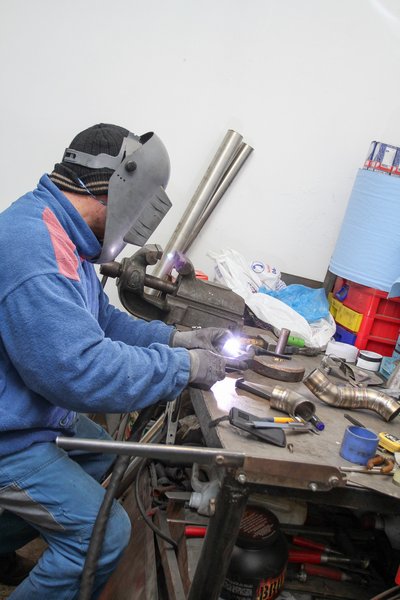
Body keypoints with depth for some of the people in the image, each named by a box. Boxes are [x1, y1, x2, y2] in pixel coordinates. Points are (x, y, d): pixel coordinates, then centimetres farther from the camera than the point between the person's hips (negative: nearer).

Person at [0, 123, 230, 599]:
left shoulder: (64, 237, 3)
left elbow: (101, 320, 12)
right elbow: (84, 370, -35)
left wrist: (175, 338, 1)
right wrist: (184, 366, -24)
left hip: (39, 412, 10)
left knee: (102, 459, 26)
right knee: (104, 533, -9)